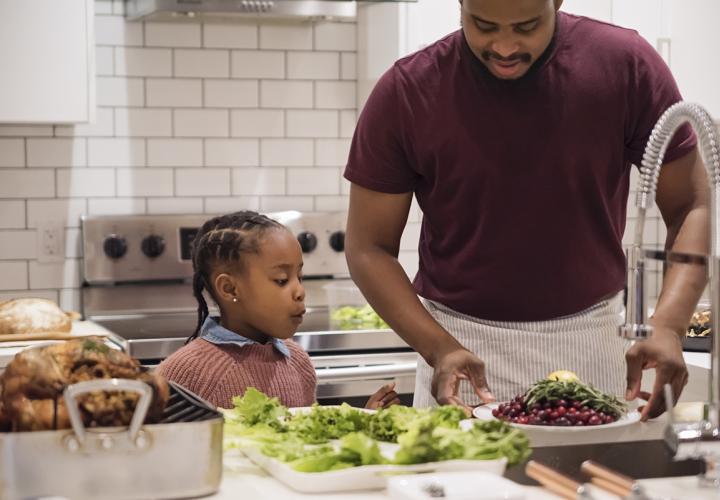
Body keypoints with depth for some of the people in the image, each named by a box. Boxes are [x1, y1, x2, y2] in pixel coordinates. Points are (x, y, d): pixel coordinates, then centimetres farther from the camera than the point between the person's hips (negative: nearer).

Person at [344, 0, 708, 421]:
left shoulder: (626, 66, -12)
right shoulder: (405, 93, -12)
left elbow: (691, 206, -7)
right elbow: (369, 248, -7)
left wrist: (668, 326, -25)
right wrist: (440, 349, -22)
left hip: (593, 339, 1)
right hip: (461, 344, 0)